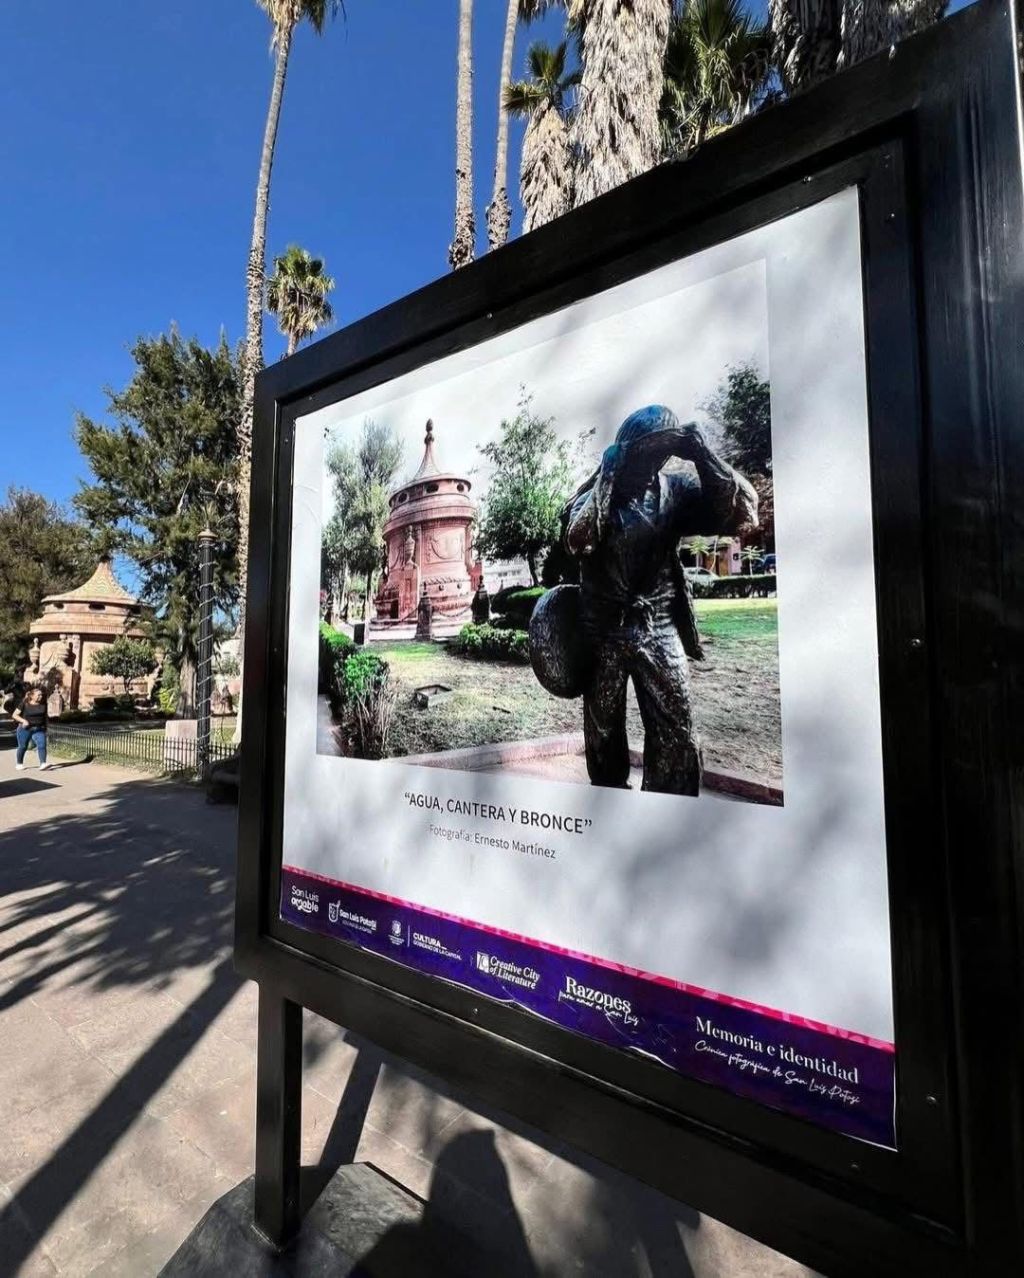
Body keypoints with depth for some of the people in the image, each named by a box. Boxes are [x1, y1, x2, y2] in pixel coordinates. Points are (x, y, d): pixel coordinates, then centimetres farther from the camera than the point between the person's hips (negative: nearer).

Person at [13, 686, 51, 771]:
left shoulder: (43, 704, 3)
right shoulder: (24, 704, -6)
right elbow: (14, 715, -4)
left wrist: (45, 727, 15)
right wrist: (23, 720, -20)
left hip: (39, 729, 2)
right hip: (25, 729, -2)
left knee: (42, 745, -17)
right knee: (23, 747, 10)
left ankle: (43, 764, -23)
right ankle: (19, 764, 32)